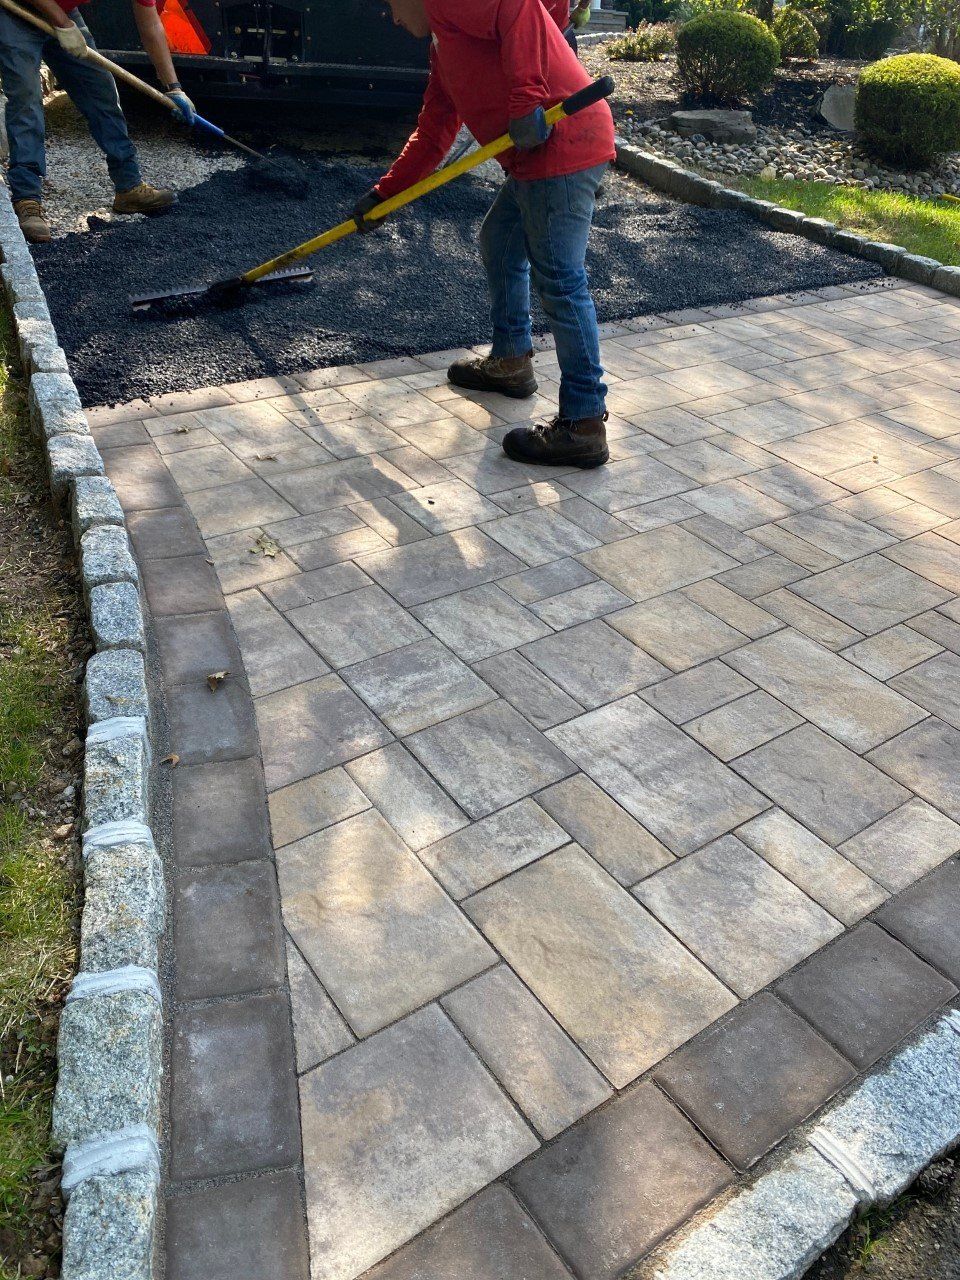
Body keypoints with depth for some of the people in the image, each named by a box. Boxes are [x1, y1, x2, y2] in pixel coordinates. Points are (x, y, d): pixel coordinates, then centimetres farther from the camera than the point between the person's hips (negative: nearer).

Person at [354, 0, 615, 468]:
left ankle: (584, 425, -10)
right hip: (533, 153, 11)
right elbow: (432, 134, 31)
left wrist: (525, 97, -25)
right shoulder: (442, 45, 27)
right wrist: (384, 192, 30)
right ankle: (510, 360, 38)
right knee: (499, 245, 25)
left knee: (560, 281, -12)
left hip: (562, 143, -11)